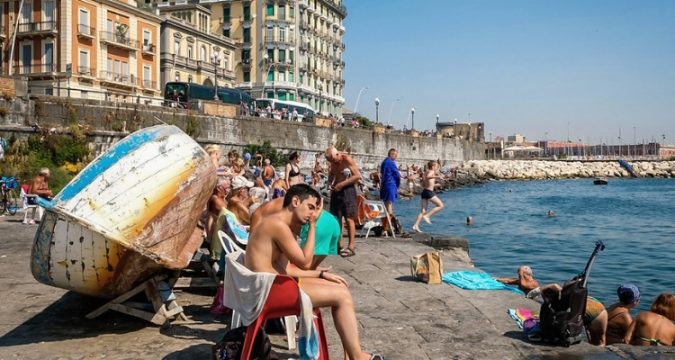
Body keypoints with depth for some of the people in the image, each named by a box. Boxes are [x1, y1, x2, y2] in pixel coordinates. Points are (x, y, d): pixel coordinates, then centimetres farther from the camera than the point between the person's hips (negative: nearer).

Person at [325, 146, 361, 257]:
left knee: (349, 219, -8)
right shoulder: (333, 162, 9)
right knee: (336, 219, 9)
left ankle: (351, 247, -7)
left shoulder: (347, 159, -13)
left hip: (347, 190, -8)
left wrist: (342, 184, -20)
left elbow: (358, 176, -18)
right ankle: (339, 245, 17)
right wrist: (330, 183, 3)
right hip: (336, 191, 8)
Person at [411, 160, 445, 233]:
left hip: (424, 191, 9)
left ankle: (416, 225, -2)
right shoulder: (432, 172, -5)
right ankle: (427, 216, -7)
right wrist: (436, 176, -36)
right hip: (429, 192, -9)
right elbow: (427, 177, -29)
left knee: (423, 210, 8)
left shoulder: (426, 172, 20)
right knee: (440, 205, 1)